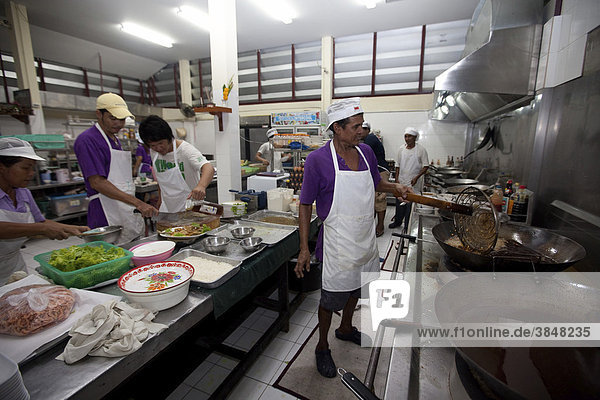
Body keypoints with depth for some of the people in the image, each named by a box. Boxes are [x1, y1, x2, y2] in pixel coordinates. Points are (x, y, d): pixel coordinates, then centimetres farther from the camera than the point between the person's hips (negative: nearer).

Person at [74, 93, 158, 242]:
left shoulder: (115, 140, 16)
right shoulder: (87, 140, -11)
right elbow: (97, 182, -20)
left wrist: (138, 205, 17)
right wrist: (138, 203, -26)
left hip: (130, 211, 8)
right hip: (107, 218, -8)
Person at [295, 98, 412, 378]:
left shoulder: (366, 152, 1)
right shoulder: (318, 160, -16)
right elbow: (305, 205, -11)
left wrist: (394, 187, -3)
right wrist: (304, 248, -13)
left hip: (366, 240, 7)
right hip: (338, 244, -6)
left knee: (356, 288, 25)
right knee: (332, 298, 8)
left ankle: (345, 328, 52)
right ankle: (322, 347, 35)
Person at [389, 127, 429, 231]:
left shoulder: (421, 150, -7)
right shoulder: (401, 149, 5)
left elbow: (425, 166, -6)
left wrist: (416, 177, -18)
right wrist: (397, 179, 5)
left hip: (413, 183, -4)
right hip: (401, 181, 4)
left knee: (411, 204, -1)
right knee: (399, 203, 13)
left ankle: (408, 226, 11)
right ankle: (398, 221, 32)